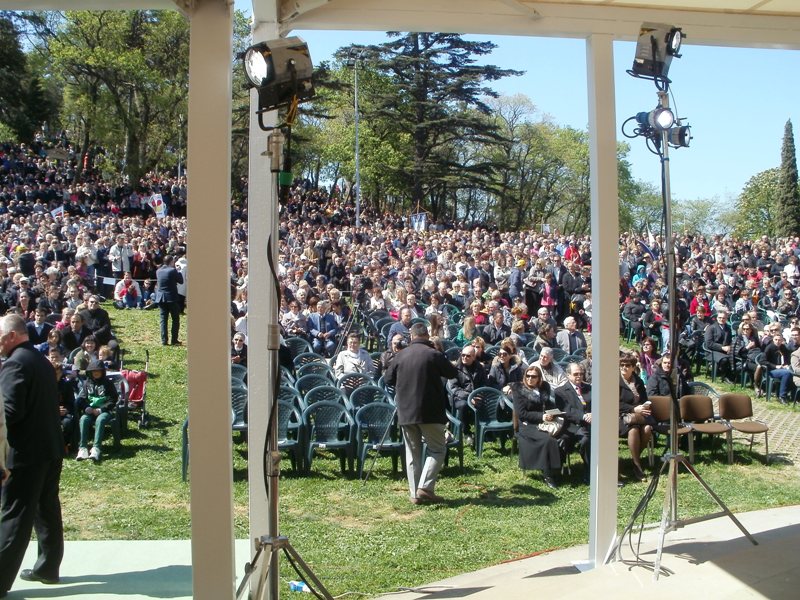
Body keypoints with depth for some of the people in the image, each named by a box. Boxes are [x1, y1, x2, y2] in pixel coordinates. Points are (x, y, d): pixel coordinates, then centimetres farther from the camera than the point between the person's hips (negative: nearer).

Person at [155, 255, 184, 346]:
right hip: (171, 298, -5)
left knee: (163, 319, 8)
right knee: (175, 319, 5)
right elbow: (181, 280, -4)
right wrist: (176, 269, 4)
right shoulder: (173, 270, -13)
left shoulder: (158, 271, 5)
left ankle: (164, 340, 4)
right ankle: (174, 340, 3)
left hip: (161, 298, 5)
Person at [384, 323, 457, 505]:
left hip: (406, 411, 4)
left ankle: (415, 493, 11)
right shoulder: (434, 355, -10)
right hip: (430, 411, -4)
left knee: (412, 452, 12)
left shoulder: (401, 356, 2)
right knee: (437, 449, 6)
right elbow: (452, 373, 3)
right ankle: (425, 487, -8)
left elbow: (388, 379, 13)